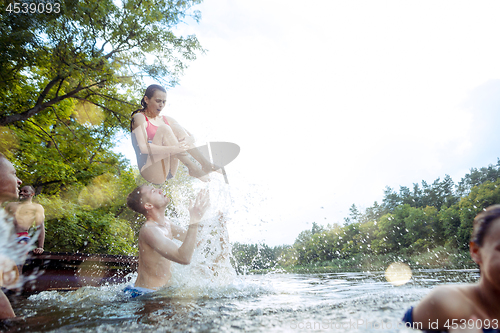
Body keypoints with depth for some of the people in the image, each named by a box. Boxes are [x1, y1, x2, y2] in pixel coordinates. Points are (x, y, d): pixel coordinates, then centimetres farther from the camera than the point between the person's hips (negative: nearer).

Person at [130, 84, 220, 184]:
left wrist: (186, 142, -17)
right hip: (150, 172, -5)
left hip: (169, 172, 5)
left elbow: (191, 137, 8)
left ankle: (205, 163, -21)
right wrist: (173, 149, -30)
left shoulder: (167, 120, 15)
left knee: (175, 127, -10)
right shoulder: (140, 118, -2)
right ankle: (192, 168, -31)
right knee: (164, 129, -21)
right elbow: (143, 148, -17)